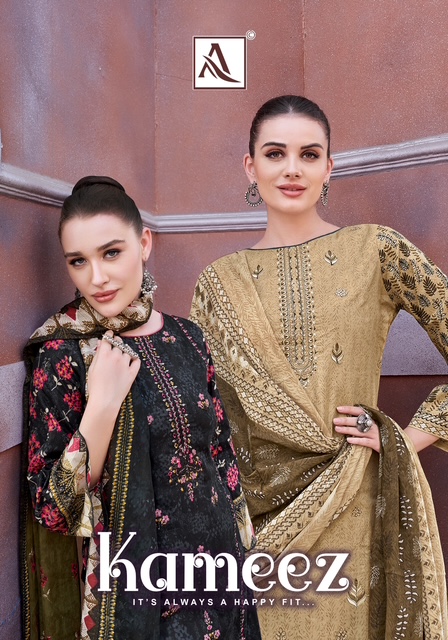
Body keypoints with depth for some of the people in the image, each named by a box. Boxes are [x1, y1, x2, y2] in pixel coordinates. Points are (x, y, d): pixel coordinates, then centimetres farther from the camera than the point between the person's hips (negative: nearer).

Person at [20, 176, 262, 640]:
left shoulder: (186, 337, -3)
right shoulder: (61, 355, -15)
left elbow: (220, 449, 7)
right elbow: (52, 512, -17)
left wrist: (241, 540, 10)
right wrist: (101, 405, -27)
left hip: (219, 557, 5)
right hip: (133, 584, -4)